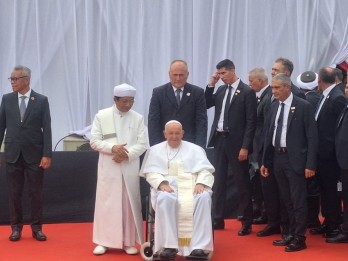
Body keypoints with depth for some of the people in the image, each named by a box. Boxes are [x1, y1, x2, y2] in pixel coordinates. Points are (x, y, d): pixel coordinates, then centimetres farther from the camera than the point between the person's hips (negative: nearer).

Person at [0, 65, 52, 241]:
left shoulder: (41, 100, -2)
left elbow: (47, 129, -4)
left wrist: (47, 154, -9)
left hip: (34, 154, -2)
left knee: (36, 193, 4)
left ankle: (37, 228, 14)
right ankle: (16, 227, 17)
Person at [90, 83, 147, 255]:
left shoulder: (138, 118, 4)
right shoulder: (101, 116, 0)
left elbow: (142, 144, 0)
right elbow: (94, 141, -2)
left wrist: (127, 154, -15)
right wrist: (112, 148, -17)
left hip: (130, 167, 1)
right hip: (108, 167, -1)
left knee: (129, 203, 4)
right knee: (106, 203, 1)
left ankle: (129, 242, 12)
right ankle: (104, 241, 8)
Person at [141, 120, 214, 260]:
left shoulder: (195, 149, 20)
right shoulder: (155, 150, 19)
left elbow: (205, 170, 9)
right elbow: (151, 172, 7)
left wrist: (200, 183, -13)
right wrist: (162, 183, -15)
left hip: (192, 186, 1)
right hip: (168, 186, -1)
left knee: (204, 198, -34)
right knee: (165, 199, -38)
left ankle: (200, 247, -37)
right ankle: (169, 246, -37)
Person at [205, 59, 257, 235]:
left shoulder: (247, 91, -9)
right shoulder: (221, 90, 11)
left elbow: (251, 122, -12)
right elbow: (206, 104, 11)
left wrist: (245, 146, -16)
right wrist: (211, 84, 2)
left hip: (236, 141, -6)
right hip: (219, 139, 6)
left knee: (242, 182, 3)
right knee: (219, 181, 10)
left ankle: (246, 222, 12)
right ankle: (218, 219, 18)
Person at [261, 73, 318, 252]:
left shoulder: (303, 106, -8)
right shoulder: (274, 106, 9)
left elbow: (312, 137, -10)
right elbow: (269, 134, 12)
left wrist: (310, 164, -14)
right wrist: (265, 161, 11)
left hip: (295, 159, -6)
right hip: (277, 158, 6)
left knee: (298, 200, -1)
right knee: (286, 200, 13)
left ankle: (299, 238, 6)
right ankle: (291, 234, 23)